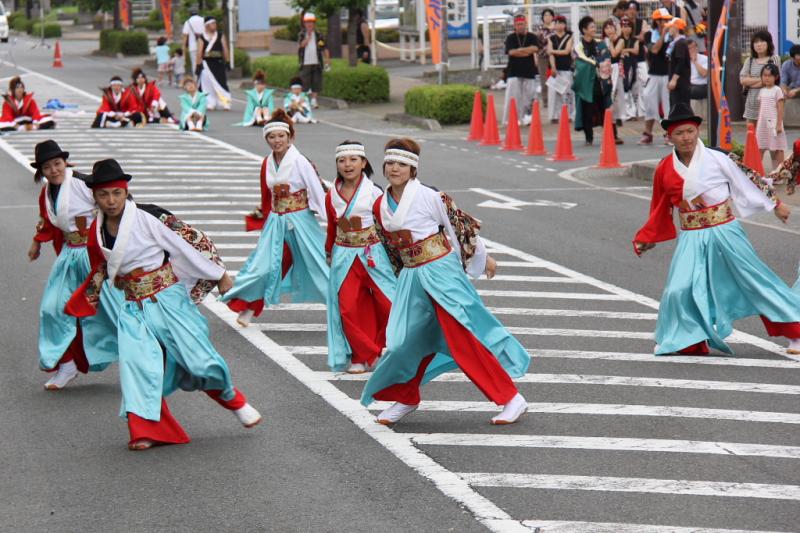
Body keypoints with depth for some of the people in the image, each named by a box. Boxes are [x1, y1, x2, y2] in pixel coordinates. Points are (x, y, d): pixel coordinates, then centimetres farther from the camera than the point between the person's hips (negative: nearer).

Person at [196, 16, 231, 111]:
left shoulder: (220, 36, 6)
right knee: (207, 84, 0)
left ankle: (225, 103, -3)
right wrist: (198, 65, -4)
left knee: (221, 83, -4)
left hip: (218, 63, 1)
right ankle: (210, 104, 7)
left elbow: (225, 50, 8)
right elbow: (199, 52, -1)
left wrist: (227, 62, 5)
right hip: (206, 63, -1)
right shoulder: (201, 38, 1)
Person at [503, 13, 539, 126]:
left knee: (528, 97, 2)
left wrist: (519, 50, -13)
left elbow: (535, 48, -10)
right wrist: (527, 51, -9)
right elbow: (511, 52, -10)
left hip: (529, 72, 2)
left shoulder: (532, 37, 8)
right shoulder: (511, 38, 5)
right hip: (514, 72, -2)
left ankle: (526, 118, 11)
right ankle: (509, 120, -6)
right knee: (512, 97, -8)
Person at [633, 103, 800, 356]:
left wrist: (775, 204, 10)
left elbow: (747, 182, 3)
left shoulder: (716, 159, -8)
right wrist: (644, 239, 14)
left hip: (724, 233, -2)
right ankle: (685, 341, 13)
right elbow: (660, 209, 12)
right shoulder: (665, 169, 0)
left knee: (756, 280, 4)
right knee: (679, 289, -8)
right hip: (692, 239, 2)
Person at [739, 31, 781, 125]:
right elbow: (743, 80, -1)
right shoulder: (749, 61, 11)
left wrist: (751, 82, -5)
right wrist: (761, 79, -10)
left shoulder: (775, 59, 2)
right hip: (752, 102, 4)